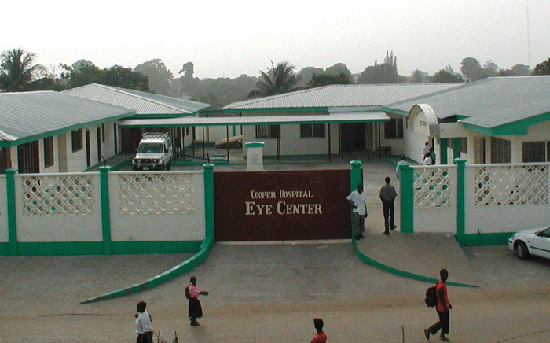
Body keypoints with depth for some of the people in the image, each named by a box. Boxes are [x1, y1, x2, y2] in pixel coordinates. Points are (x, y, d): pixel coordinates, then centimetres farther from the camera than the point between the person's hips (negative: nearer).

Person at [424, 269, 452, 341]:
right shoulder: (441, 286, -25)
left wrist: (448, 304, 23)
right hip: (442, 308, -10)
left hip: (444, 307, 10)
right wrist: (445, 307, -21)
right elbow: (441, 298, -25)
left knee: (446, 321, 17)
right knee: (442, 322, 0)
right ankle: (429, 330, 9)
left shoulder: (443, 284, 8)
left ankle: (442, 335, 28)